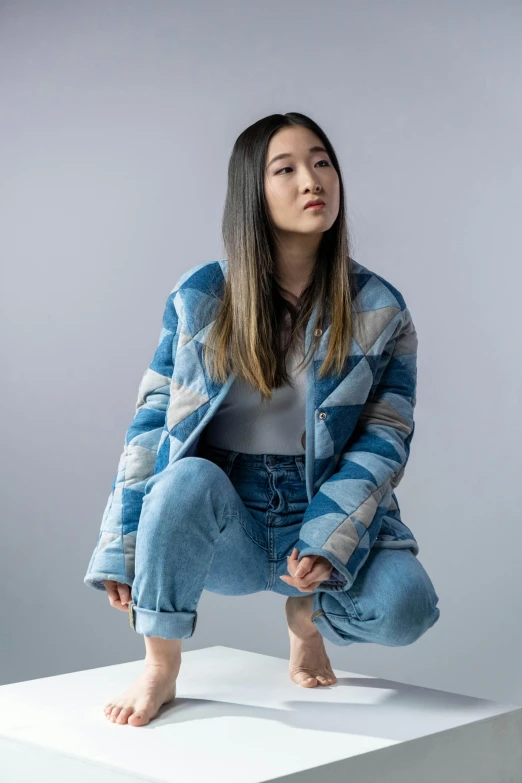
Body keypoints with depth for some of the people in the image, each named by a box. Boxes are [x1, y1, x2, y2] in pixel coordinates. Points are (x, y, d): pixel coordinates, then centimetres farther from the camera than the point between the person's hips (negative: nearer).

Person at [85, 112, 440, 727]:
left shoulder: (379, 308, 0)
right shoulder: (200, 297, -1)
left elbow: (386, 438, -3)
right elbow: (151, 421, 1)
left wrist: (329, 539, -18)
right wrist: (123, 551, -4)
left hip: (330, 516, 1)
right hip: (221, 526, 0)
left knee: (405, 606, -28)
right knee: (189, 476, -35)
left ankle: (310, 616, 8)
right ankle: (160, 669, -16)